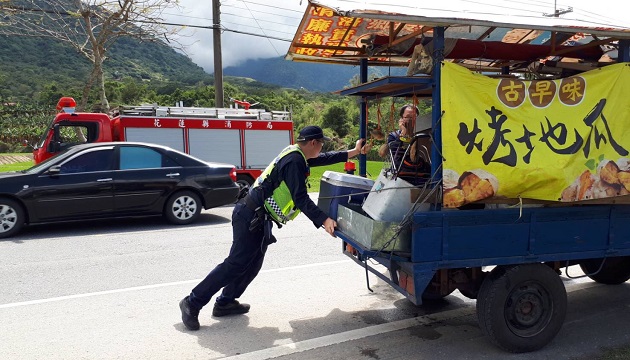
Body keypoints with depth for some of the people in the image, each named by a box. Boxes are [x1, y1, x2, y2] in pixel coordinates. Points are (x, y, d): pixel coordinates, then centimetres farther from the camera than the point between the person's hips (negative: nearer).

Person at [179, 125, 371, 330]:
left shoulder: (296, 154, 13)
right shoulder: (295, 161, -17)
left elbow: (323, 159, 25)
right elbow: (300, 199, -22)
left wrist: (354, 152, 27)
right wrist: (323, 221, -24)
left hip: (257, 218, 10)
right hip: (252, 218, -10)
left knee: (252, 264, 15)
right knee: (236, 263, -7)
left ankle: (225, 303, 25)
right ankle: (193, 303, 0)